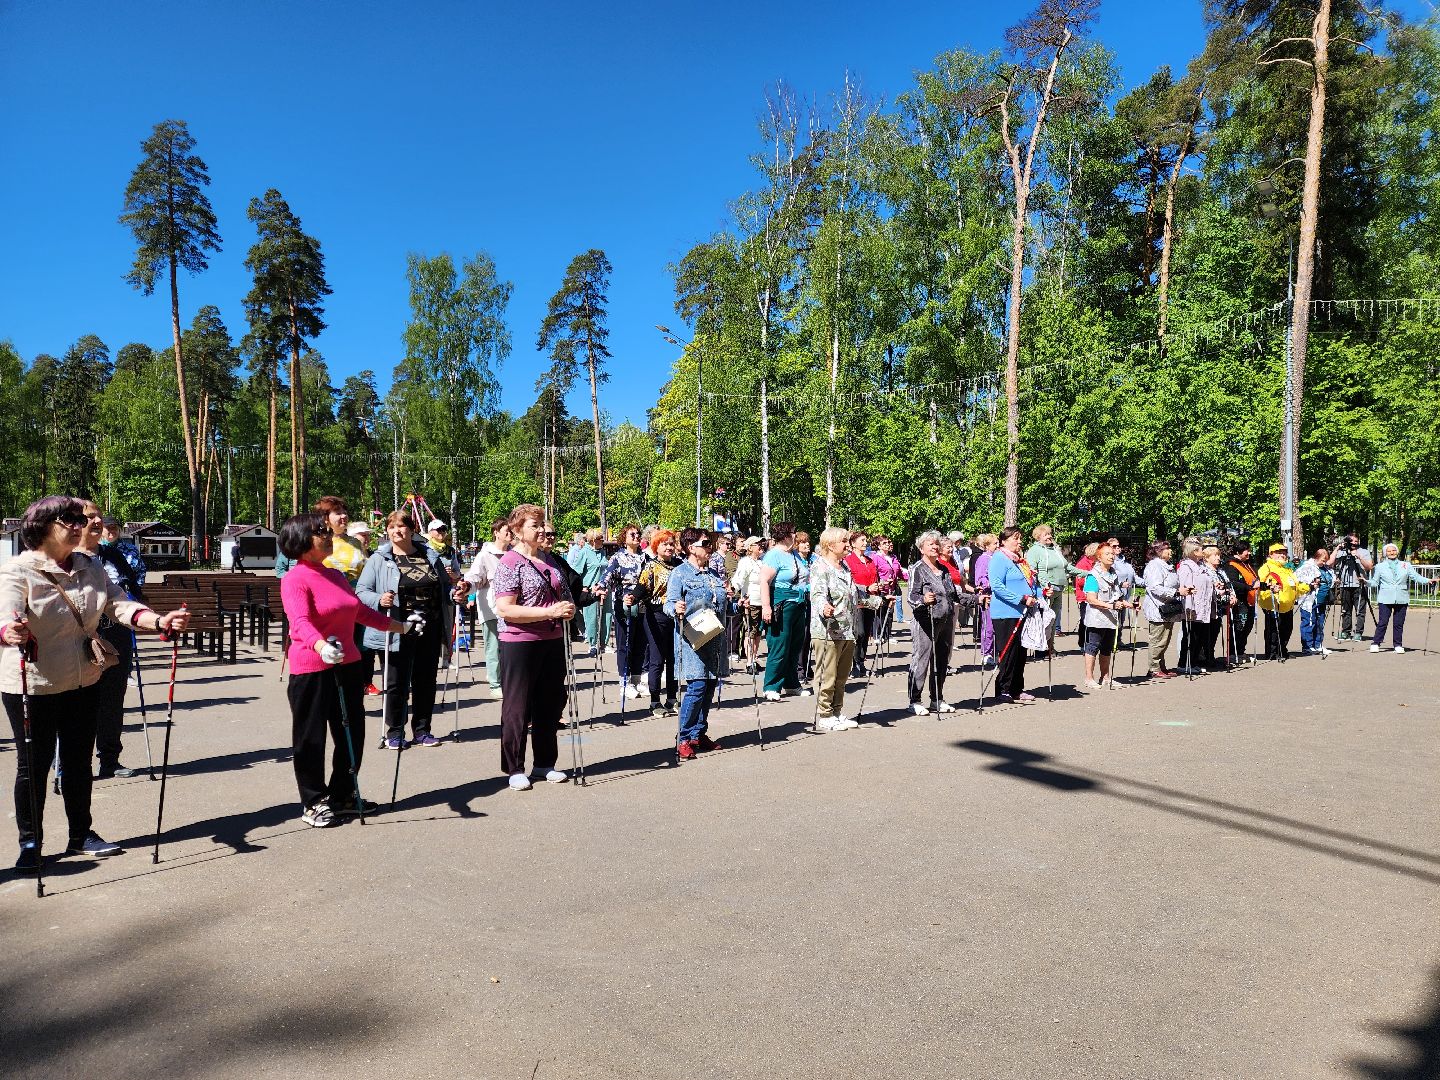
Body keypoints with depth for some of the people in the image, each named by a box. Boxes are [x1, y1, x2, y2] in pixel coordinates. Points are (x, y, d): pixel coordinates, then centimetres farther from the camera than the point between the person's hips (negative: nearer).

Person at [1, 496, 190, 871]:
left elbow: (119, 604, -3)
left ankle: (81, 835, 29)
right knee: (34, 765, 6)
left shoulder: (89, 567, 4)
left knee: (79, 761, 15)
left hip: (82, 684, 5)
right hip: (32, 686, -5)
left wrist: (159, 621, -21)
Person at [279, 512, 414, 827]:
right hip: (311, 670, -8)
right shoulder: (295, 580, -13)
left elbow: (360, 611, 23)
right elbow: (300, 622, -29)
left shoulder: (336, 574, 12)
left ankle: (342, 796, 30)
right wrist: (321, 646, -47)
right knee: (311, 739, 5)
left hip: (348, 665, 8)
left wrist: (399, 626, 28)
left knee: (352, 735, 14)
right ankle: (313, 804, 19)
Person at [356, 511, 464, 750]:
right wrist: (379, 600, -23)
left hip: (430, 631, 3)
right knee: (397, 684, 3)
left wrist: (455, 594, -2)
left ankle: (422, 730, 23)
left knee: (425, 682, 11)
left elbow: (444, 586, 19)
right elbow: (361, 591, -4)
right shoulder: (379, 560, -1)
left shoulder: (431, 556, 10)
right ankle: (394, 733, 17)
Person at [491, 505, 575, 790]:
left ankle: (545, 763, 27)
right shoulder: (510, 562, -10)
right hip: (520, 644, -7)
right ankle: (514, 769, 17)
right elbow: (505, 609, -19)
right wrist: (550, 611, -23)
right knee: (518, 708, 5)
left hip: (553, 641, 7)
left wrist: (568, 608, 0)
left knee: (550, 704, 13)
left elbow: (564, 594, 24)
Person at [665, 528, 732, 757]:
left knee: (709, 687, 8)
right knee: (697, 686, -13)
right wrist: (676, 609, -34)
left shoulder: (715, 575, 18)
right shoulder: (679, 573, -4)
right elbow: (669, 603, -13)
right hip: (692, 639, -7)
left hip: (715, 639, 7)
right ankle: (684, 739, -4)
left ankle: (699, 734, 19)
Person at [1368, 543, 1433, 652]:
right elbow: (1374, 582, 6)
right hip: (1385, 599, -2)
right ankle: (1375, 644, -2)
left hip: (1401, 599, 2)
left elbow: (1415, 577, 4)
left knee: (1399, 623, 3)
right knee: (1382, 622, -6)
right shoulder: (1380, 566, 10)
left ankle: (1398, 645, 12)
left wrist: (1428, 581, -12)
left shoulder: (1406, 565, 14)